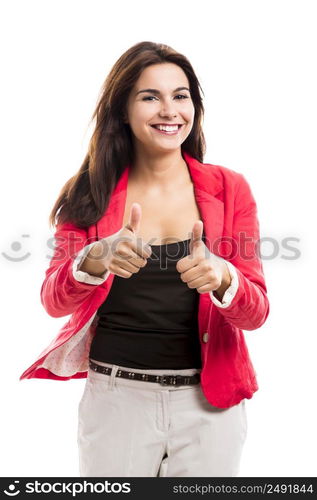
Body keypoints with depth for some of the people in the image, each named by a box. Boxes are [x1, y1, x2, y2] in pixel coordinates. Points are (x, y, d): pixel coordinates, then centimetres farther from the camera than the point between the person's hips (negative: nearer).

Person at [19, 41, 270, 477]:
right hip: (114, 397, 0)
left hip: (209, 401, 0)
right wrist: (95, 260, -29)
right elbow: (54, 301, -8)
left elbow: (257, 311, -6)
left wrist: (222, 277, -28)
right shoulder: (92, 193, -3)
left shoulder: (229, 188, -4)